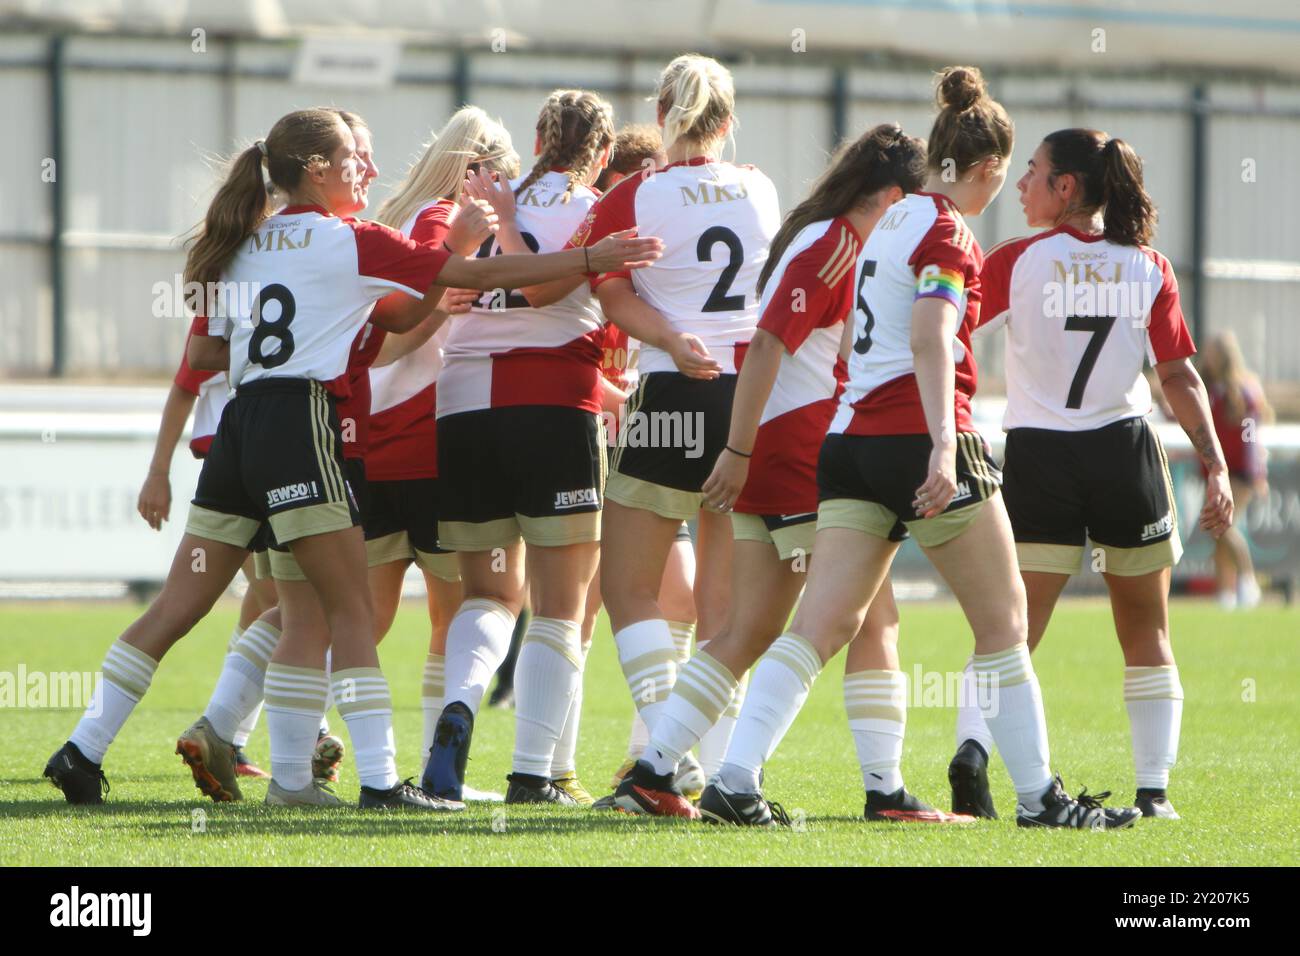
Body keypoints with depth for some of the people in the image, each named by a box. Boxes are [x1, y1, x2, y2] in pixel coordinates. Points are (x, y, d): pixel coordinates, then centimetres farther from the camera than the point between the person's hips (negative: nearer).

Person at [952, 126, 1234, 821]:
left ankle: (972, 744, -26)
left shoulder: (1019, 262, -5)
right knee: (1147, 639, 15)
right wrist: (1215, 466, 0)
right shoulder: (1149, 269, 1)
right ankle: (1154, 790, 11)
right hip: (1126, 456, 2)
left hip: (1038, 458, -2)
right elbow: (1179, 377, -2)